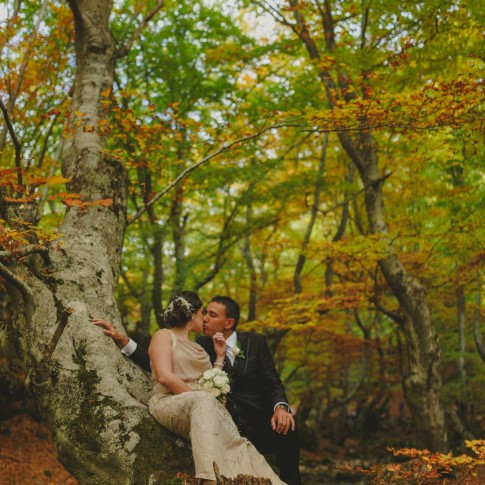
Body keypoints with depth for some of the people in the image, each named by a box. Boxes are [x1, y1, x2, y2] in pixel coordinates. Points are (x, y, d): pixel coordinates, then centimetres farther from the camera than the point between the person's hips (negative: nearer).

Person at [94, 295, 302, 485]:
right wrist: (123, 340, -1)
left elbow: (273, 383, 2)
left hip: (260, 422, 0)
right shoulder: (201, 346, 8)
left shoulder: (255, 342, 5)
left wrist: (280, 407, -19)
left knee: (287, 430, -30)